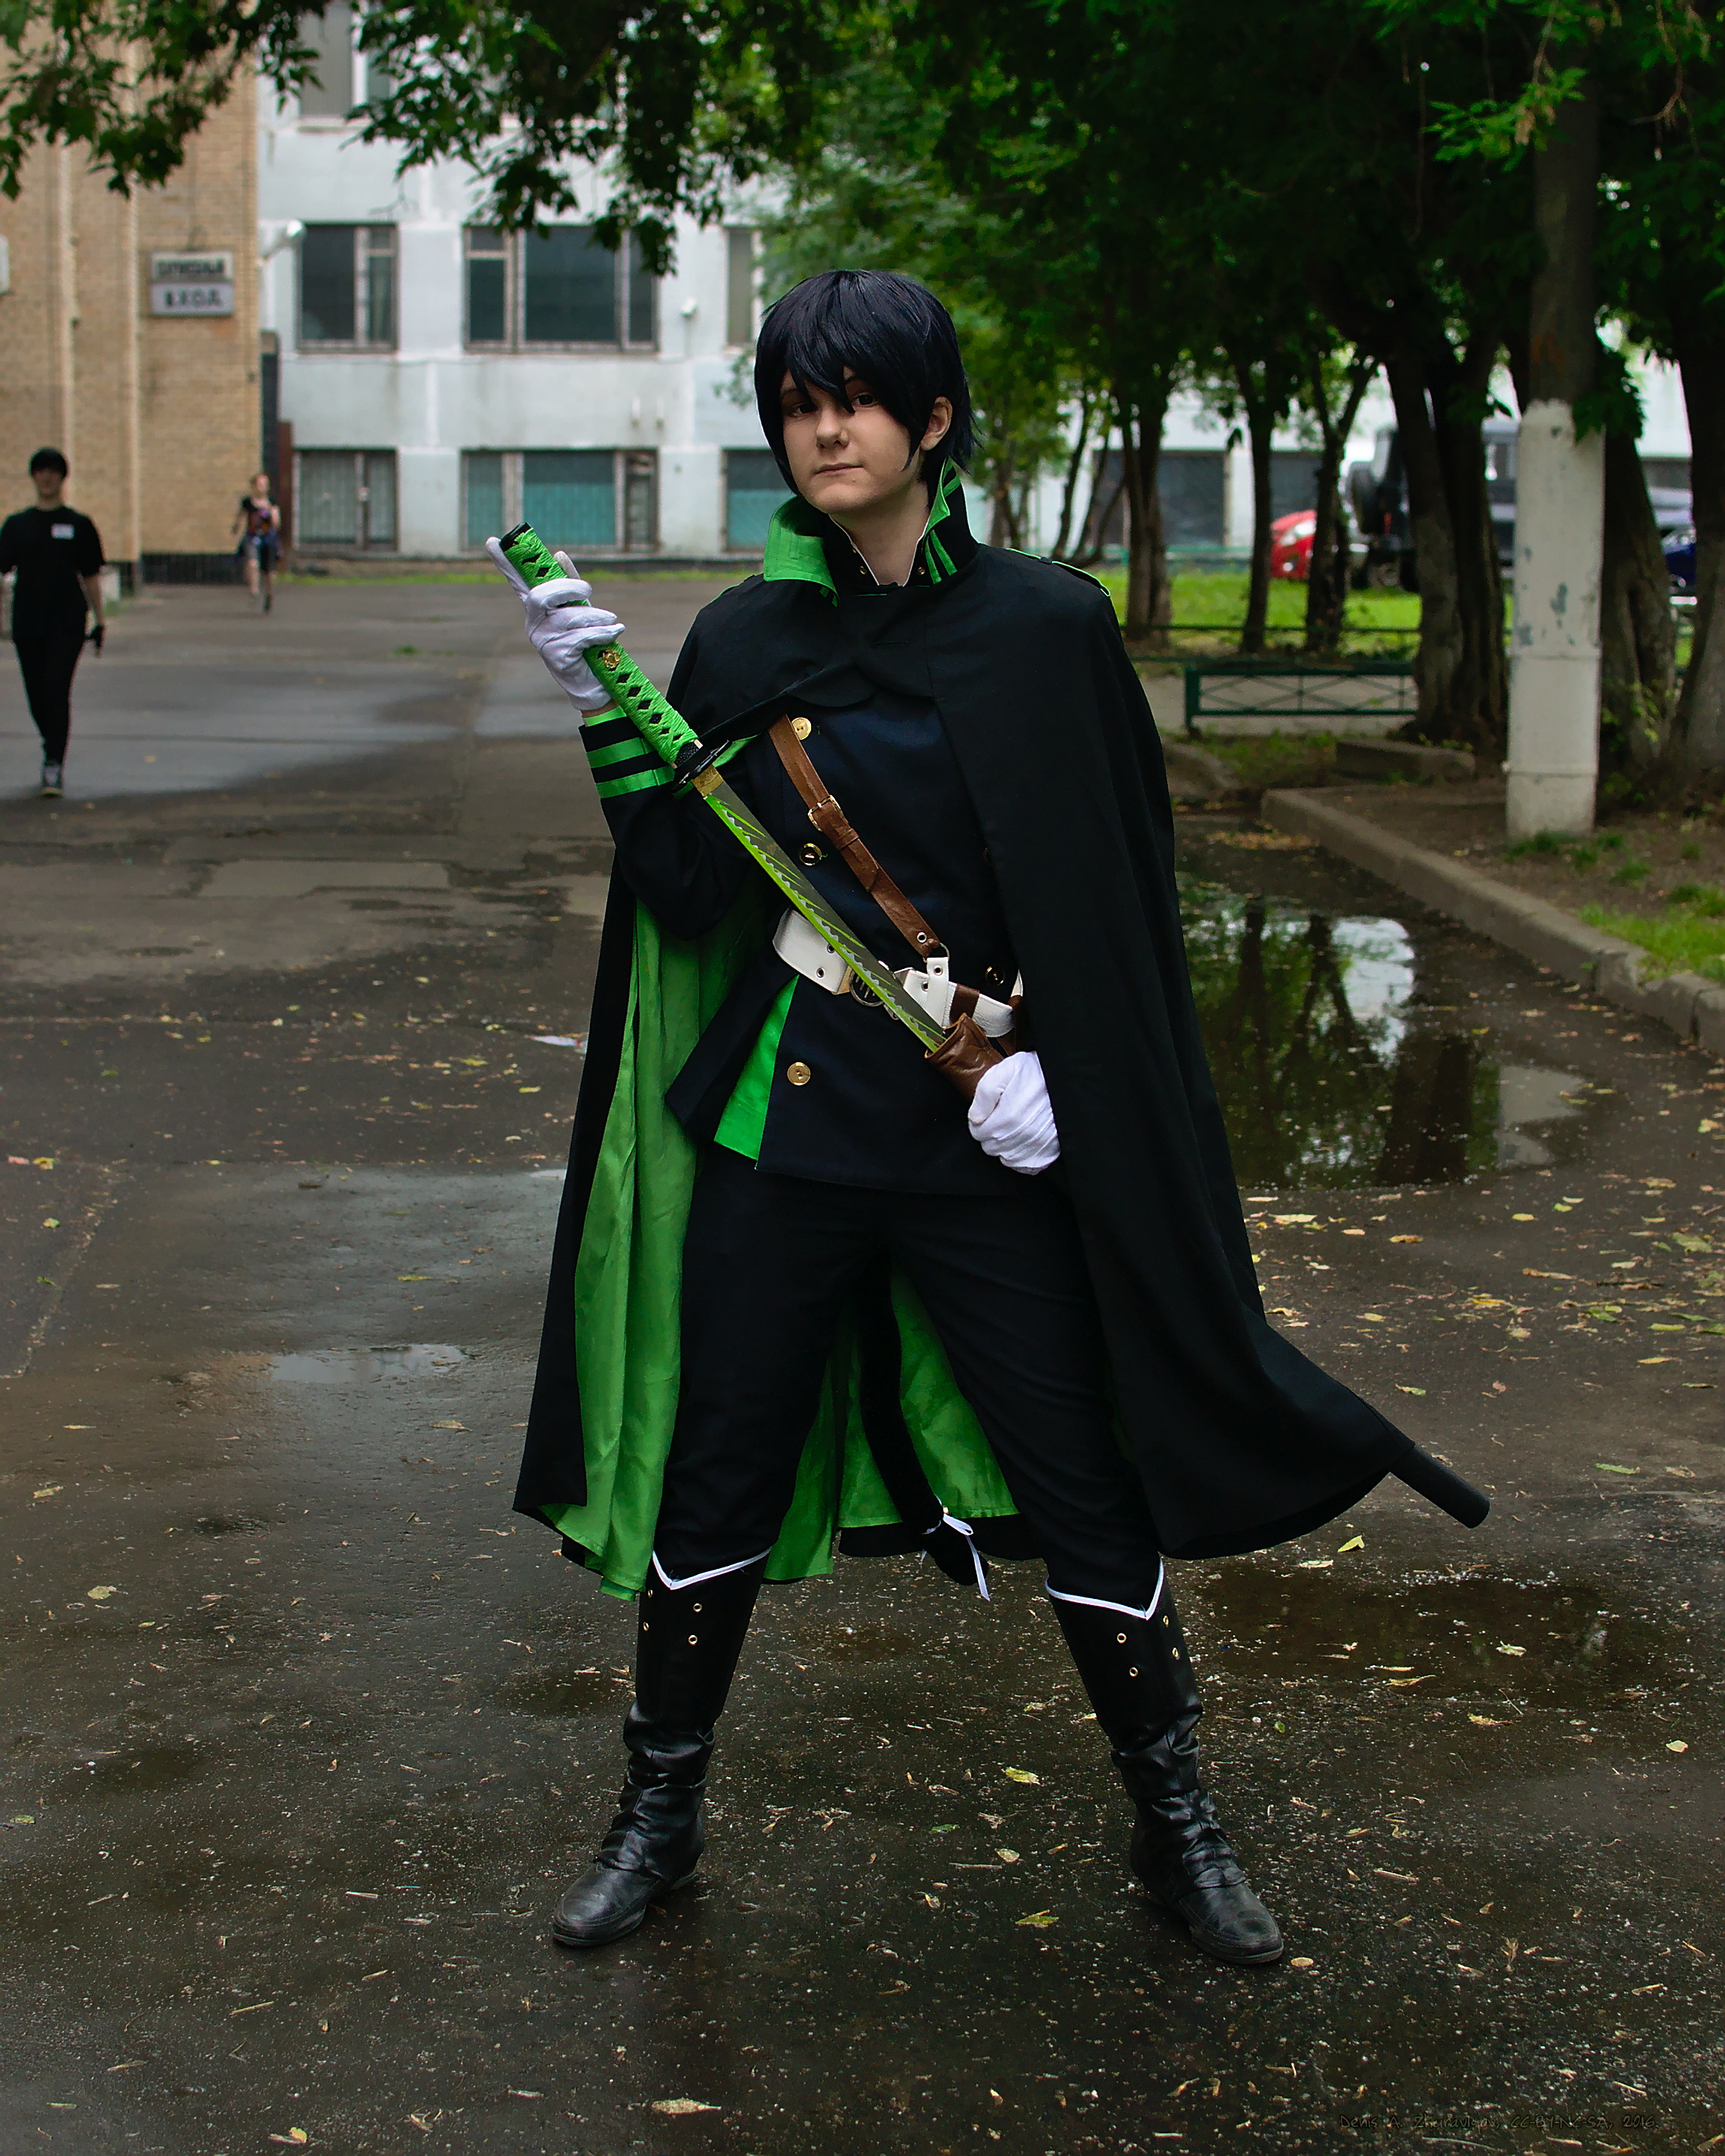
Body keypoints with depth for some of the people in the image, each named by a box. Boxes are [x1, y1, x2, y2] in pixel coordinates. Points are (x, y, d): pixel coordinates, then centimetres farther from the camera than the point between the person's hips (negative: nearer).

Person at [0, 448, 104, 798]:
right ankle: (53, 751, 29)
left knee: (57, 691, -12)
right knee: (37, 694, 7)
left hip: (67, 623, -3)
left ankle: (54, 766, -13)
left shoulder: (78, 524, 6)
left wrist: (99, 621, 6)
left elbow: (91, 576, 8)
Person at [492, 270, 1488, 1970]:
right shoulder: (745, 642, 4)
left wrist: (1049, 1063, -14)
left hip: (985, 1131, -2)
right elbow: (691, 891, -3)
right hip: (779, 1117, 2)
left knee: (1085, 1484, 4)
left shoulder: (1045, 630, -3)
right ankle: (660, 1812, 26)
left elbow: (1115, 892, -2)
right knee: (714, 1477, 7)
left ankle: (1176, 1828, 23)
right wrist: (604, 714, -12)